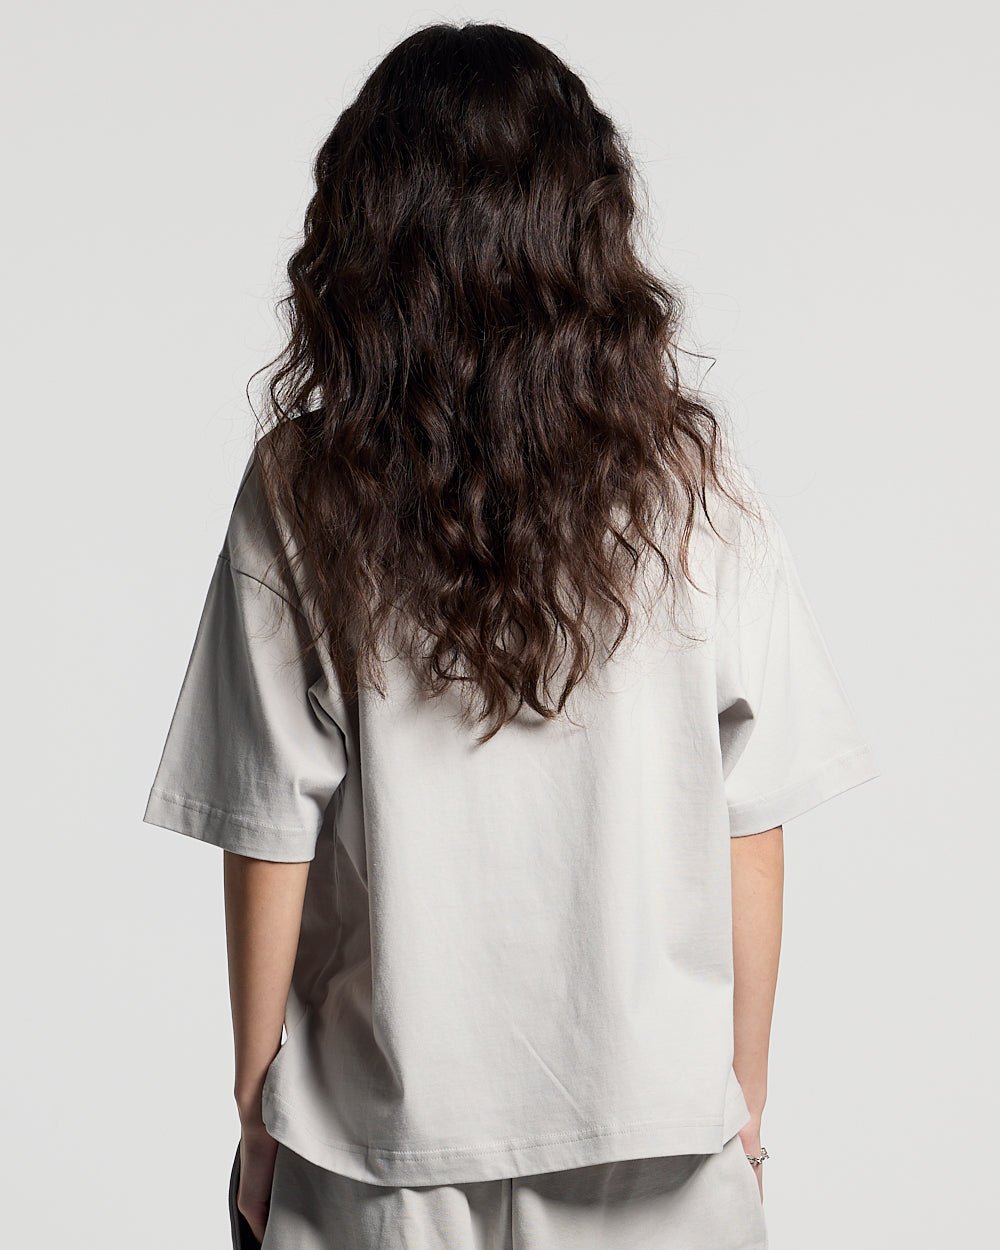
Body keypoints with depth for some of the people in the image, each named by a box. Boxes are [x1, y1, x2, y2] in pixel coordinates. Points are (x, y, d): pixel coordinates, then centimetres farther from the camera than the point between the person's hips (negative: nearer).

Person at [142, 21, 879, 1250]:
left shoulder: (300, 494, -12)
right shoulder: (692, 486, -10)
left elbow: (271, 842, -9)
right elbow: (748, 831, -6)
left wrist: (258, 1111, 4)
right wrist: (744, 1091, 7)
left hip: (377, 1151, 0)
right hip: (652, 1143, 1)